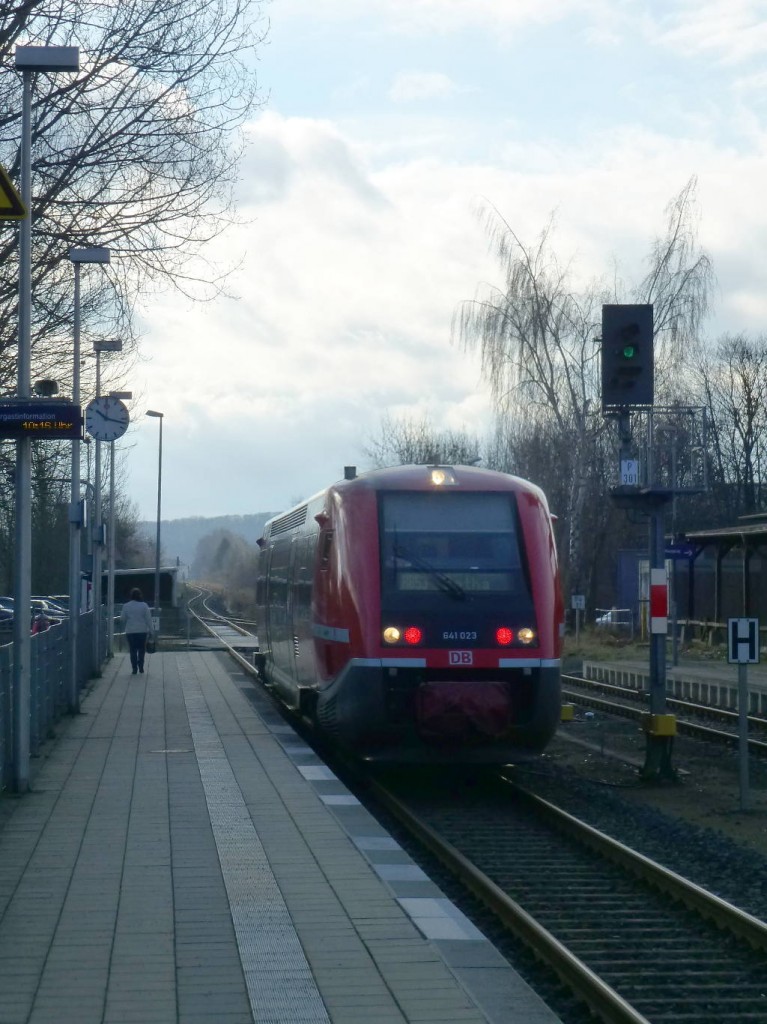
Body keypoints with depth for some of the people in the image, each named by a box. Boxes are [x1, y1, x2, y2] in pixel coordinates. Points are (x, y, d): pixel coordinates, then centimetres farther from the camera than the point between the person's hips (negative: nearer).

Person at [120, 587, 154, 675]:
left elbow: (122, 618, 2)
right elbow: (148, 619, -3)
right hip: (142, 631, 0)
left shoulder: (126, 606, -2)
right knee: (141, 649, 11)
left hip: (130, 631, 0)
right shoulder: (144, 605, -4)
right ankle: (141, 667, 4)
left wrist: (124, 628, 20)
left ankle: (134, 668, 1)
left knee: (133, 650, 5)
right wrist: (150, 630, 2)